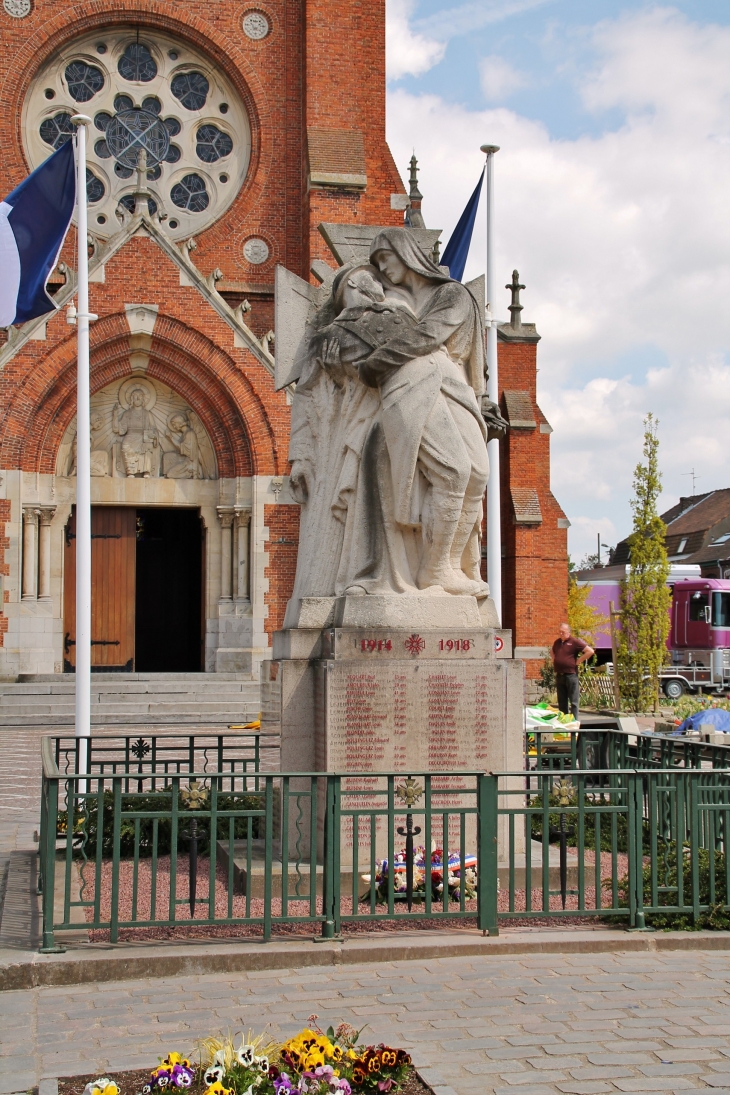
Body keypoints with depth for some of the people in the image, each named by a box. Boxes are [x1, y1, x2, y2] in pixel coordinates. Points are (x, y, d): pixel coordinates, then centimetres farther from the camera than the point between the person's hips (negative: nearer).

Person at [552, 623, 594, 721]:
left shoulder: (574, 641, -6)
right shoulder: (557, 642, 14)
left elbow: (590, 651, -11)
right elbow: (553, 652, 37)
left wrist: (578, 661, -9)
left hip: (571, 675, -7)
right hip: (559, 675, 7)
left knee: (574, 701, -4)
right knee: (562, 702, 12)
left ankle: (574, 721, -4)